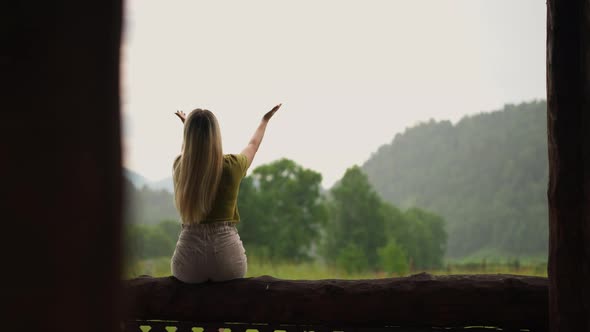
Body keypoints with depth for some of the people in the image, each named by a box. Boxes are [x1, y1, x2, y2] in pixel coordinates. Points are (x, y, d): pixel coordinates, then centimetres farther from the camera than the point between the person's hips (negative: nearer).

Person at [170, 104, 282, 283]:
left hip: (189, 254, 1)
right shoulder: (231, 166, -5)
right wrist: (265, 120, 38)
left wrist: (190, 127, 46)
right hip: (227, 247, -1)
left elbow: (188, 149, 26)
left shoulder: (179, 166, -1)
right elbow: (253, 145, 19)